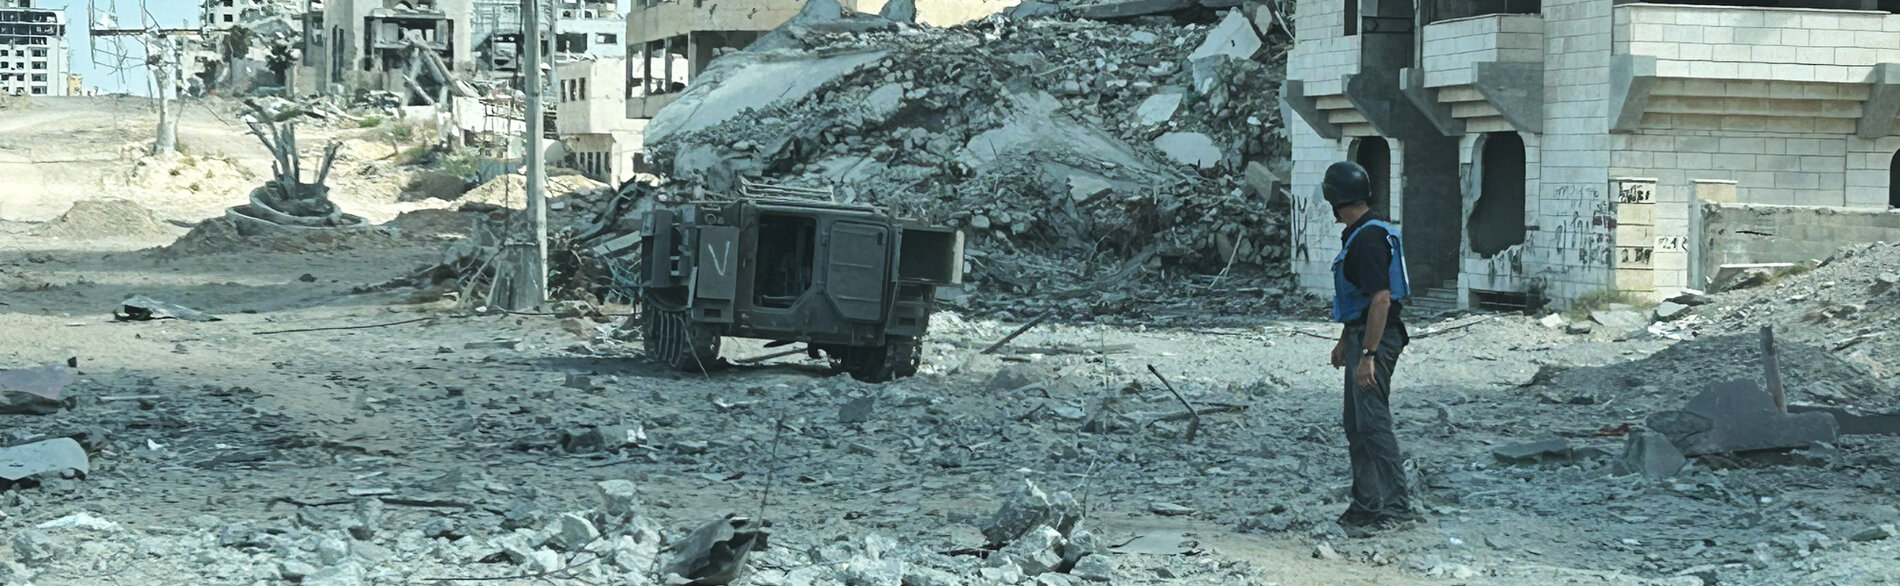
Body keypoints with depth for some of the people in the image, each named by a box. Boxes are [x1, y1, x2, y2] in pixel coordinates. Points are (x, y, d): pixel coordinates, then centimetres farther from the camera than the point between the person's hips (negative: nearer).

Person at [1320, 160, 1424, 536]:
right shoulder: (1359, 234, 15)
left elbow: (1381, 299, -25)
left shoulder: (1370, 238, -19)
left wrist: (1367, 354, -27)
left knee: (1372, 423, -12)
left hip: (1375, 339, -11)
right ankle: (1366, 506, 21)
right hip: (1362, 336, 11)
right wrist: (1345, 341, 31)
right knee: (1357, 424, 15)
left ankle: (1396, 508, -13)